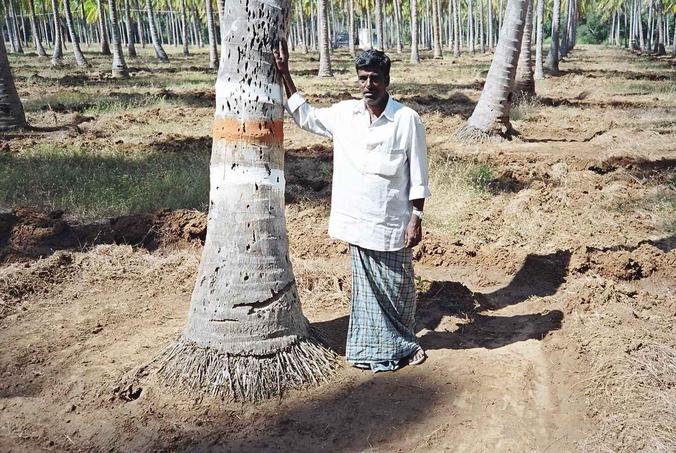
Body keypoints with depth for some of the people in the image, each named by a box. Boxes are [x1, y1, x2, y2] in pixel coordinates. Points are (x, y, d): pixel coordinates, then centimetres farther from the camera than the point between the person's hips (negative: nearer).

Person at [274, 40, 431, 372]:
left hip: (392, 223, -4)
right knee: (366, 286, 13)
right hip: (358, 220, 4)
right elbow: (305, 117, 17)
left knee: (397, 287, 10)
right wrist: (284, 74, 13)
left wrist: (416, 219, -9)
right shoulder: (344, 113, 3)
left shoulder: (407, 120, -9)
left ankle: (401, 344, 32)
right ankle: (375, 349, 27)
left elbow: (418, 176, -6)